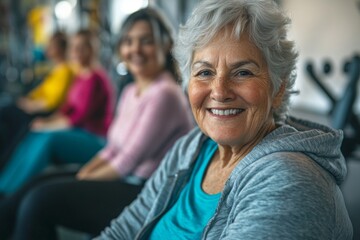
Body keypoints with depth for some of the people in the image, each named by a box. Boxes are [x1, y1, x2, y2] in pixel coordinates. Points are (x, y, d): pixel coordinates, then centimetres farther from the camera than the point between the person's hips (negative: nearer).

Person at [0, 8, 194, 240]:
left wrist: (83, 179, -6)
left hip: (146, 192, -9)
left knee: (42, 198, -19)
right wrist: (81, 175, -1)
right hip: (125, 181, 9)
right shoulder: (130, 92, 13)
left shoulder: (165, 95, -16)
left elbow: (129, 162, -17)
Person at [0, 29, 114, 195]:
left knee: (48, 139, -28)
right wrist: (49, 120, -1)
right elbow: (69, 107, 16)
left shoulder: (95, 79, -16)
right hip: (80, 131, 9)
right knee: (35, 136, -10)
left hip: (95, 139, -9)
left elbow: (80, 117, -18)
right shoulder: (80, 76, 12)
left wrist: (49, 126, -9)